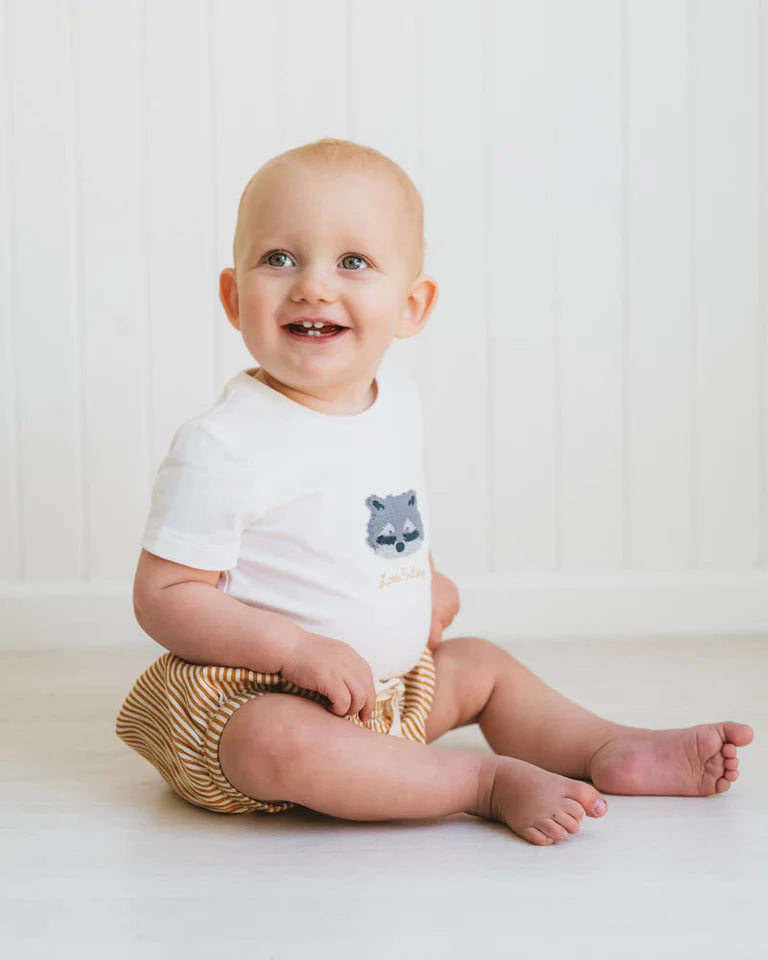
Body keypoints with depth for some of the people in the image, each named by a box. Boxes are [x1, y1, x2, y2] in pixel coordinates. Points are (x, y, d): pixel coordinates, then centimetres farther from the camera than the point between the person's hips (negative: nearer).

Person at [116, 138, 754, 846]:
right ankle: (490, 780, -25)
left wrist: (423, 585, 11)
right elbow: (162, 596, -20)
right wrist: (296, 647, -28)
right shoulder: (222, 448, -22)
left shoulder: (399, 401, 3)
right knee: (279, 743, -36)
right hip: (254, 692, -8)